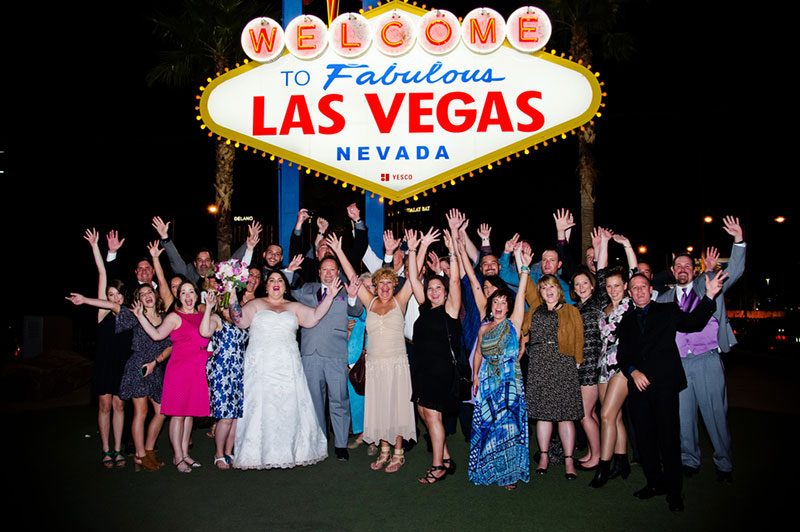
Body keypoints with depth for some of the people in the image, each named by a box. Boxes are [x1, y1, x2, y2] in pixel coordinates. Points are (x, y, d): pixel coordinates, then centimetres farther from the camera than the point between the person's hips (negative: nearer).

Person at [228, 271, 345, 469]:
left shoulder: (294, 307, 15)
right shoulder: (256, 304, 10)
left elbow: (313, 317, 2)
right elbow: (240, 321, -4)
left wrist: (329, 296, -7)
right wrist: (233, 301, -18)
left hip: (288, 367, 2)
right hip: (261, 366, -2)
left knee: (289, 407, 0)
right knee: (261, 407, -4)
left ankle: (290, 451, 11)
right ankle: (258, 453, 5)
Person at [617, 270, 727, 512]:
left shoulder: (667, 311, 9)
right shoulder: (626, 320, 16)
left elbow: (692, 323, -6)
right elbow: (622, 353, 12)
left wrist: (709, 296, -18)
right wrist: (632, 371, -6)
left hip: (664, 383, -3)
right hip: (637, 384, 3)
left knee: (669, 436, -1)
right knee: (644, 437, 8)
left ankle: (674, 490, 10)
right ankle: (655, 482, 22)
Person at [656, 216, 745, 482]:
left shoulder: (708, 285, 8)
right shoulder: (663, 299, 15)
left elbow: (734, 271, -2)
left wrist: (739, 240, -13)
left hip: (707, 361, -2)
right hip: (677, 364, 3)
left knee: (715, 413, 1)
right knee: (683, 416, 7)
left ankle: (723, 463, 15)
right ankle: (689, 461, 21)